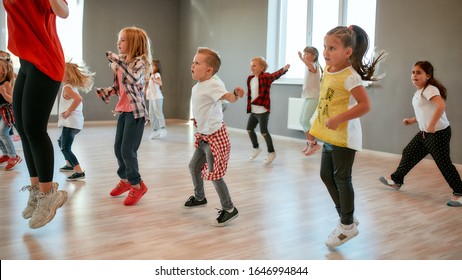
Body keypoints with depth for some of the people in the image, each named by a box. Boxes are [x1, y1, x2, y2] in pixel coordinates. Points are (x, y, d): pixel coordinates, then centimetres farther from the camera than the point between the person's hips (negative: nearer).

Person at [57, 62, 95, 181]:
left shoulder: (67, 87, -14)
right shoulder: (72, 87, 15)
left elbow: (78, 99, -33)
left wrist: (68, 112, -23)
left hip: (71, 122, -11)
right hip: (75, 121, 11)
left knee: (65, 148, -13)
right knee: (61, 141, 29)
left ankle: (79, 172, -20)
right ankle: (70, 165, 39)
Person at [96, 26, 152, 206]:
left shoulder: (139, 61, -11)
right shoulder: (121, 62, 11)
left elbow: (134, 79, -32)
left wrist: (118, 62, -34)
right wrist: (106, 92, 2)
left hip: (136, 111, -8)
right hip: (123, 110, 8)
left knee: (128, 150, -7)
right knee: (118, 148, 13)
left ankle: (137, 185, 10)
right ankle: (125, 179, 32)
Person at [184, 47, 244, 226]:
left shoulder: (213, 84, -21)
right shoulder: (196, 87, 7)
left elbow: (228, 97, -38)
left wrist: (236, 94, -58)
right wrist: (198, 119, 11)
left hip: (215, 136, -10)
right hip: (203, 136, 10)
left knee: (214, 175, -6)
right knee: (194, 166, 22)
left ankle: (229, 209, 8)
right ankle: (199, 198, 44)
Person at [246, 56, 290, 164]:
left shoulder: (266, 77, -13)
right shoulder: (250, 79, 8)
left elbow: (275, 75, -32)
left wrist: (283, 70, -50)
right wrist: (249, 106, 14)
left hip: (263, 110, -8)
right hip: (253, 110, 8)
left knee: (263, 131, -4)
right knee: (249, 129, 16)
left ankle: (271, 152, 14)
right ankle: (256, 148, 37)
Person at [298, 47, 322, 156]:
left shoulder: (314, 65, -14)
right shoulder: (309, 66, 14)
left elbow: (312, 68, -41)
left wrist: (302, 59, -53)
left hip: (313, 97, -10)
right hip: (307, 97, 10)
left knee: (305, 120, -14)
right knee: (302, 120, 10)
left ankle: (313, 144, -4)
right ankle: (309, 142, 22)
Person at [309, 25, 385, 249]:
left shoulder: (350, 76, -21)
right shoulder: (328, 70, 4)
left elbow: (365, 105, -26)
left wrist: (338, 119, -29)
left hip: (344, 136, -9)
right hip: (330, 135, 9)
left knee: (341, 178, 2)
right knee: (326, 175, 15)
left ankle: (347, 225, 20)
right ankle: (347, 217, 31)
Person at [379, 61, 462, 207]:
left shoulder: (429, 89, -17)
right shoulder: (418, 92, 13)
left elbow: (441, 106, -34)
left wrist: (431, 126, -33)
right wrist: (412, 120, 19)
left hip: (439, 133, -10)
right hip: (424, 133, 10)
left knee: (443, 163, -6)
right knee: (408, 153, 16)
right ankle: (396, 180, 33)